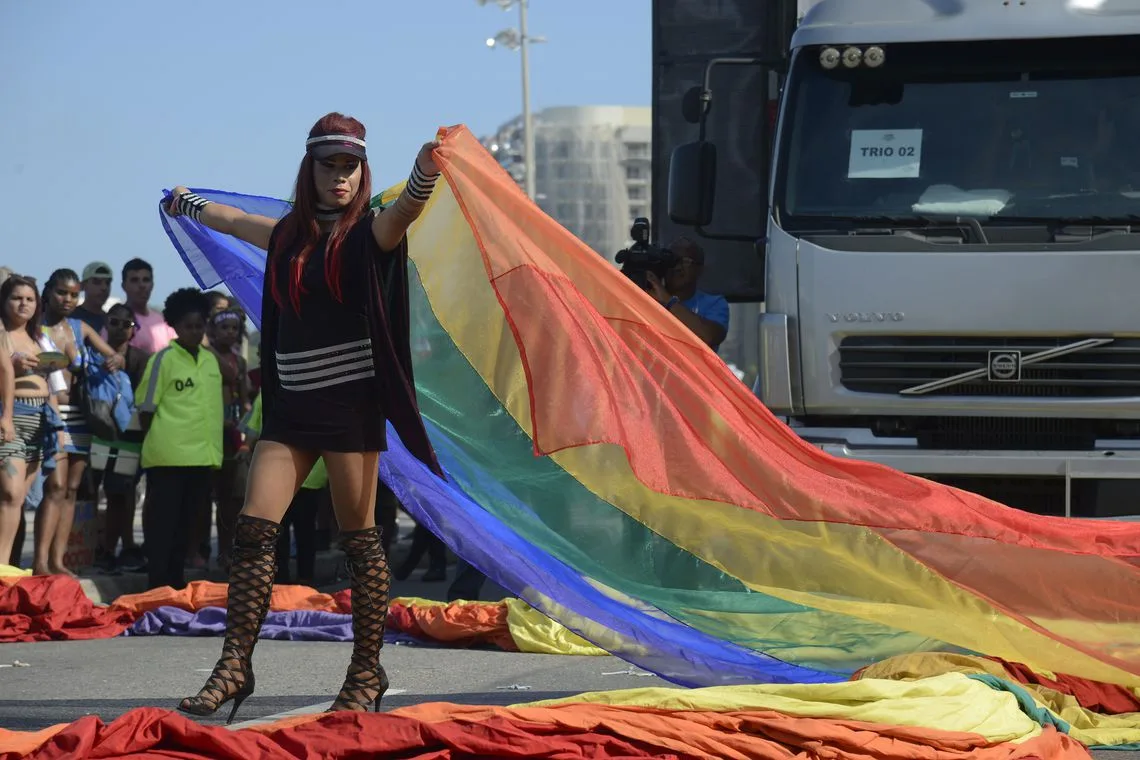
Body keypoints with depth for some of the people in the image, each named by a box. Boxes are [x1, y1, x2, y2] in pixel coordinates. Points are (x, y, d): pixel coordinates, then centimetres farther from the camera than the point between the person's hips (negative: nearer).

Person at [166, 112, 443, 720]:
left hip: (351, 401, -5)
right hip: (291, 403, 5)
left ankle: (366, 673, 5)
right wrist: (187, 204, 52)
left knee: (358, 539, -3)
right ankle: (234, 666, -3)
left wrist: (427, 167, -48)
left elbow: (409, 206, -26)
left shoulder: (371, 232, -2)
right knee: (253, 528, -4)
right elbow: (231, 221, 34)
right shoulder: (289, 235, 13)